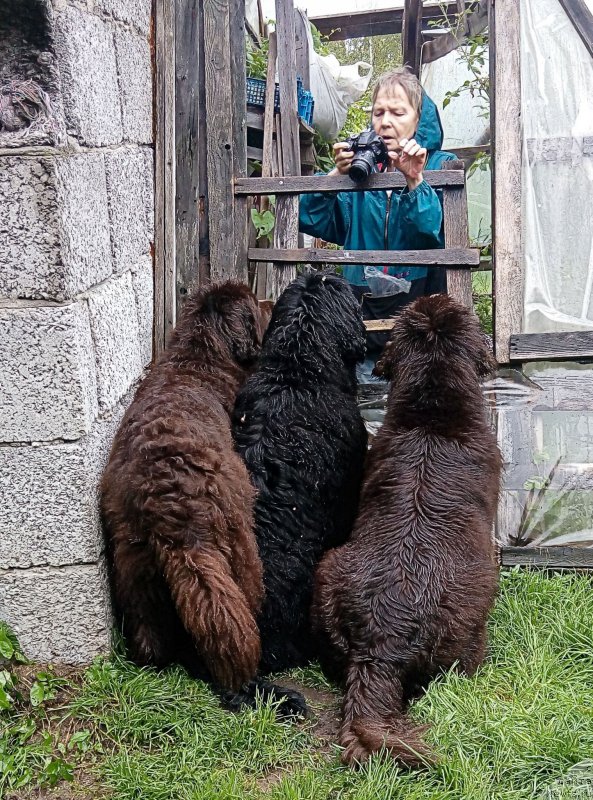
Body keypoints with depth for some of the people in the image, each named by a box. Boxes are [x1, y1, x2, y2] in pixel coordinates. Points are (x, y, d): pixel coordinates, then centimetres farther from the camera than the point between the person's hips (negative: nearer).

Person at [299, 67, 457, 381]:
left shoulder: (440, 166, 3)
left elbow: (442, 235, -14)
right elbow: (310, 220, 1)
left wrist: (415, 183, -23)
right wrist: (338, 175, -11)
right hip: (362, 306, 3)